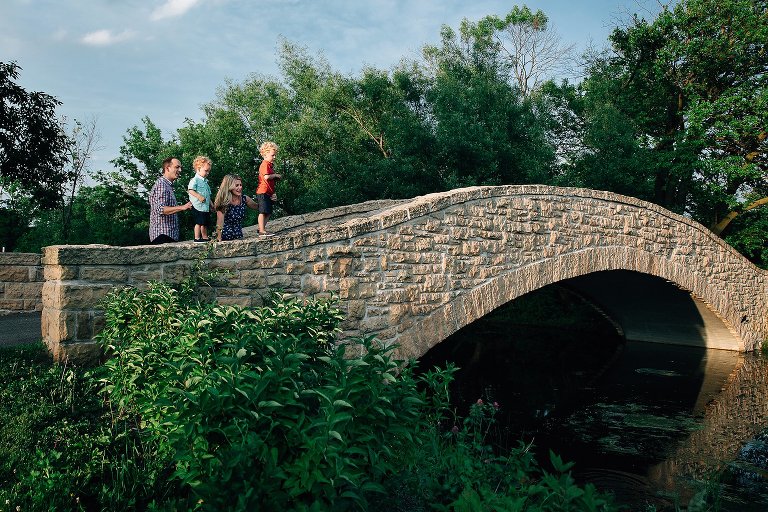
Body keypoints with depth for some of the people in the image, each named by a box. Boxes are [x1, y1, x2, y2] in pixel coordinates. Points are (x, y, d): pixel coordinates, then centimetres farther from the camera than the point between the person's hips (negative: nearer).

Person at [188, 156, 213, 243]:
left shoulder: (205, 181, 19)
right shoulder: (195, 180, -9)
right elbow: (190, 190, -21)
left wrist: (211, 204, 24)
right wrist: (199, 196, -26)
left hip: (206, 206, 9)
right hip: (198, 206, -9)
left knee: (205, 223, 13)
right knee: (199, 222, -7)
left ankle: (205, 237, 21)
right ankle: (197, 238, -2)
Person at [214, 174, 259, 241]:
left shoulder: (244, 199, -2)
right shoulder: (224, 203, -15)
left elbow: (257, 207, 17)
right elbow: (219, 227, -18)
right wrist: (219, 241, -28)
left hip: (239, 236, 5)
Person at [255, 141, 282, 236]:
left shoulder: (270, 165, 19)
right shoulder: (265, 164, -12)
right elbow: (266, 177, -26)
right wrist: (276, 175, -12)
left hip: (269, 192, 10)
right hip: (263, 192, -10)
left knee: (268, 212, 13)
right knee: (263, 211, -8)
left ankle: (262, 228, 20)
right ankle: (262, 230, -6)